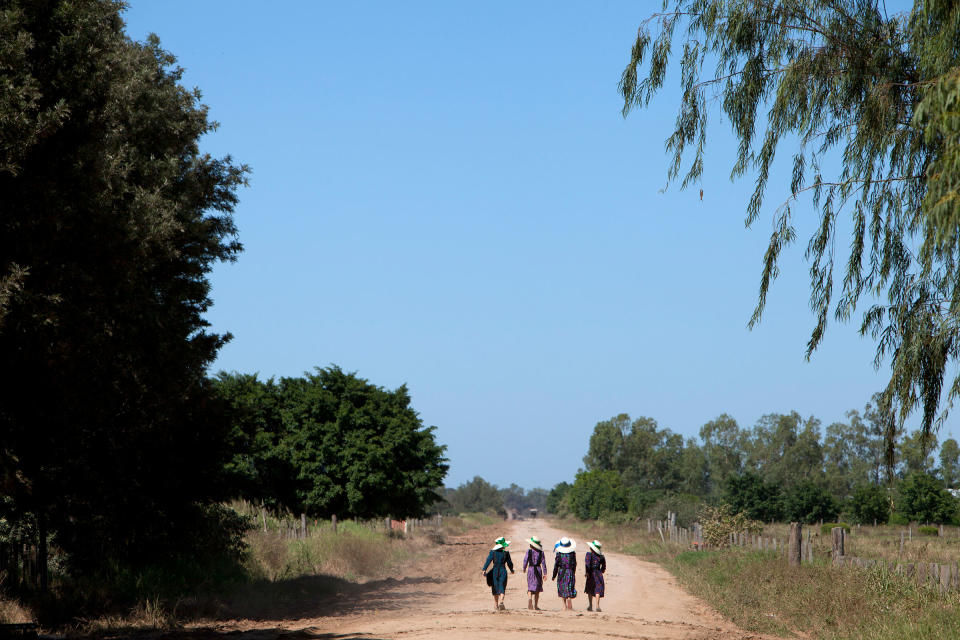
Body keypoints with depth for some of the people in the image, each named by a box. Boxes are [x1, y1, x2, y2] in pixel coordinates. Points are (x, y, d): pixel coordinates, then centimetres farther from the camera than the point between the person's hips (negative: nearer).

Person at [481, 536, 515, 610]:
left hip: (495, 571, 1)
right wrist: (512, 570, 20)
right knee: (502, 588, -1)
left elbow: (488, 561, -11)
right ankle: (501, 601, -25)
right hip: (503, 571, -1)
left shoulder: (493, 552, -4)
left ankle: (496, 604, 25)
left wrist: (484, 570, -14)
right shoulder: (506, 553, -5)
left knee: (495, 588, 14)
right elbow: (509, 563, 2)